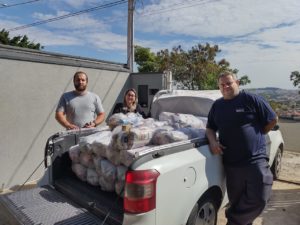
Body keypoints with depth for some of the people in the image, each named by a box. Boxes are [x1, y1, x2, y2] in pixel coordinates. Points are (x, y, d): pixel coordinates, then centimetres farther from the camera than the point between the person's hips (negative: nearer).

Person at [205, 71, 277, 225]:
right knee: (236, 201, 14)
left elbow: (272, 120, 3)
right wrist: (212, 140, -4)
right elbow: (210, 128, 16)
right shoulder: (217, 106, 11)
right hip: (230, 163, 4)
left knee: (258, 199, -1)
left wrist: (255, 136, 3)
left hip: (255, 160, -3)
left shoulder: (251, 99, -3)